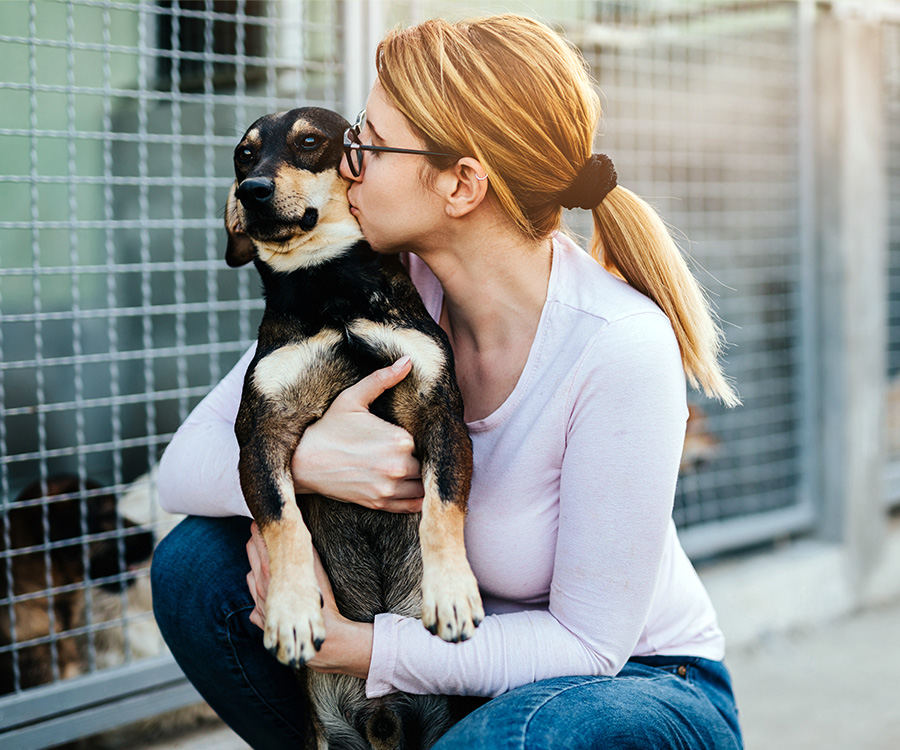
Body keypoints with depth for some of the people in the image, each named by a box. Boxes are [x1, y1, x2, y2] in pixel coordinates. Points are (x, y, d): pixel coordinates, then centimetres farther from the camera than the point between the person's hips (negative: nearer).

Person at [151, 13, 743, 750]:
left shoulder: (619, 348, -29)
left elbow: (589, 641, -23)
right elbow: (183, 466, -10)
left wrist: (340, 644, -27)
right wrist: (301, 457, -32)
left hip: (640, 682, -4)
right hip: (465, 647, 5)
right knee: (196, 563, -12)